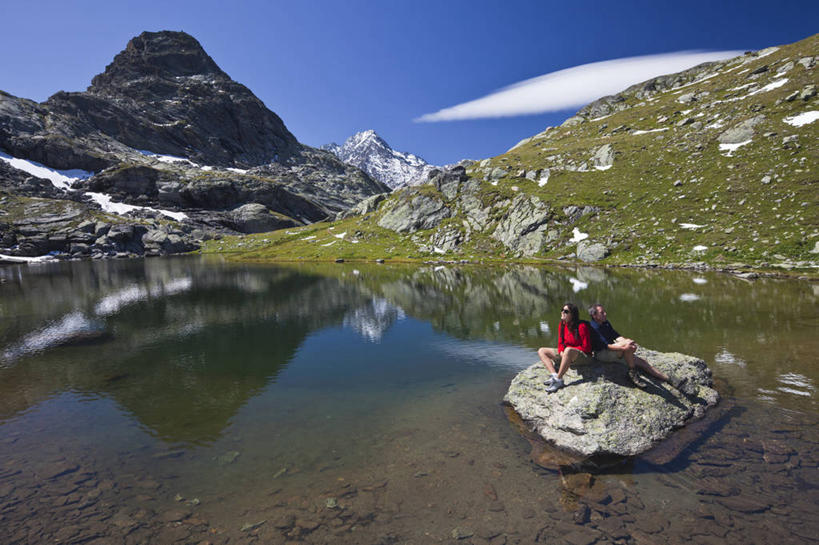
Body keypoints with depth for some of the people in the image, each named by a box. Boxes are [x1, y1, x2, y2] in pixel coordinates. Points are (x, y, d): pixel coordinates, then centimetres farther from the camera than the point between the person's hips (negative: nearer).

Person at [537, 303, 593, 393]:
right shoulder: (562, 325, 4)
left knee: (568, 350, -42)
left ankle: (559, 380, -31)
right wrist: (562, 353, -11)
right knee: (541, 351, 2)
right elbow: (560, 344, 10)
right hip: (565, 353, 8)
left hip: (584, 356, -8)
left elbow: (586, 348, -16)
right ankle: (555, 376, -19)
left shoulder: (581, 326, -16)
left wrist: (568, 349, -16)